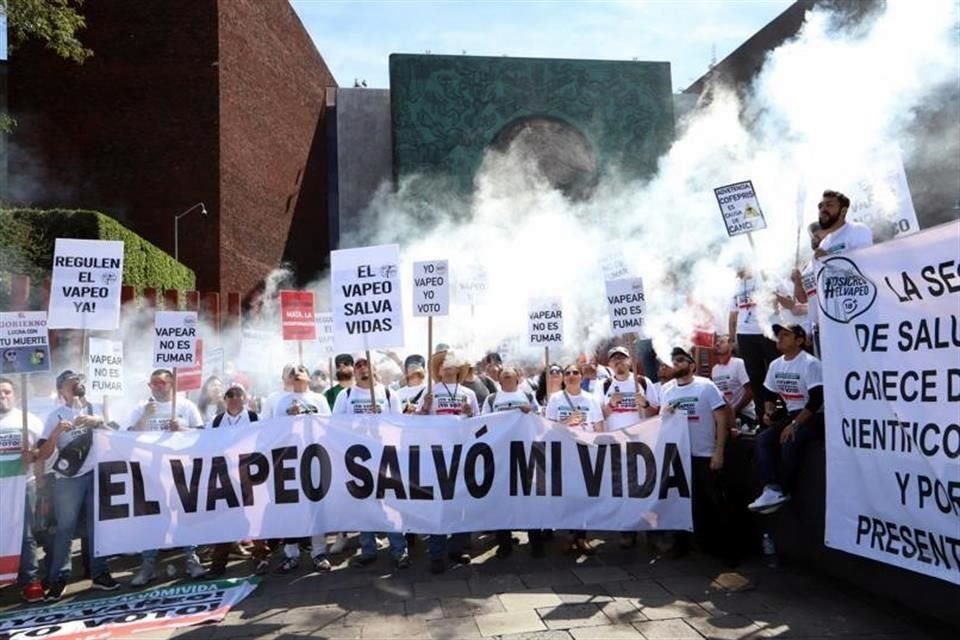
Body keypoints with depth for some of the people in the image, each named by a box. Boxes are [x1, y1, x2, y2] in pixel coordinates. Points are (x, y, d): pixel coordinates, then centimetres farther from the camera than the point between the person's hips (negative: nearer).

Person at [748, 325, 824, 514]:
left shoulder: (810, 363, -16)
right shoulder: (776, 365, 8)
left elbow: (817, 400, -22)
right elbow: (769, 395, 19)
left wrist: (794, 424, -25)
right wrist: (769, 412, -3)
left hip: (813, 417, -8)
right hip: (791, 415, 8)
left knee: (789, 442, -30)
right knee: (762, 439, -14)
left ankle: (783, 492, -16)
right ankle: (772, 490, -25)